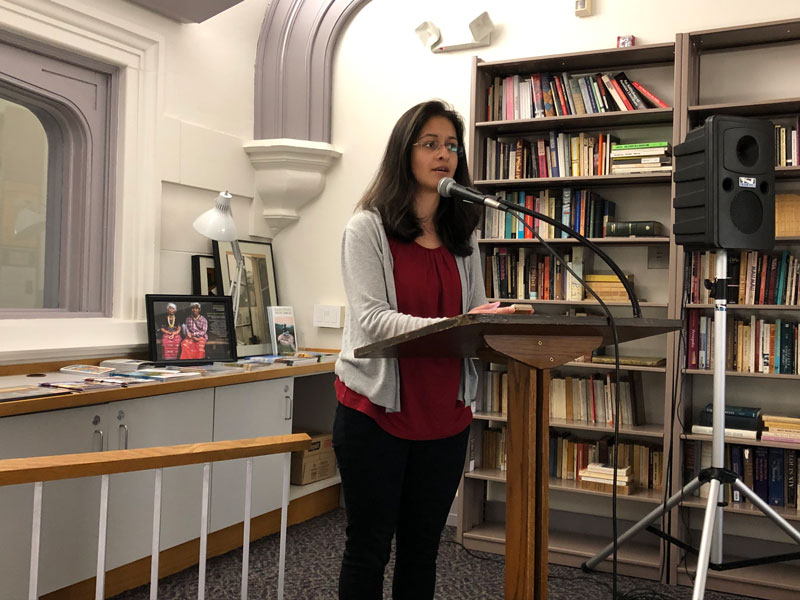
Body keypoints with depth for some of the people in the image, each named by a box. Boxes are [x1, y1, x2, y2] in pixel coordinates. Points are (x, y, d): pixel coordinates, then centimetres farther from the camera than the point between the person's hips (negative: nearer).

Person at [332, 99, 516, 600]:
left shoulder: (463, 239, 10)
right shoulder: (368, 228, -5)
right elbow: (370, 319, -17)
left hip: (445, 415, 5)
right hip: (376, 409, -4)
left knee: (422, 548, 14)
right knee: (369, 547, 7)